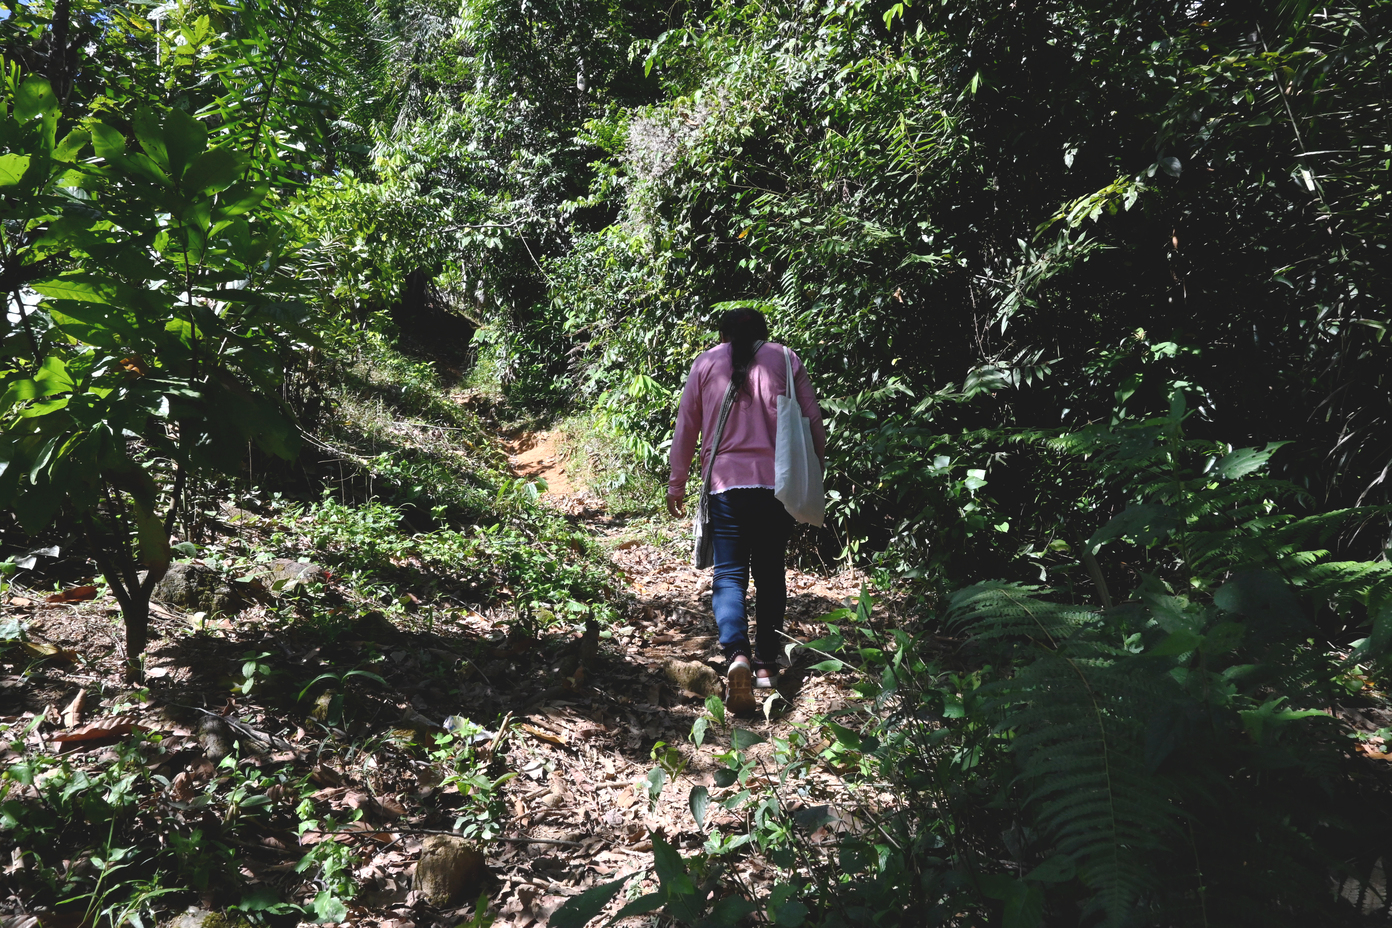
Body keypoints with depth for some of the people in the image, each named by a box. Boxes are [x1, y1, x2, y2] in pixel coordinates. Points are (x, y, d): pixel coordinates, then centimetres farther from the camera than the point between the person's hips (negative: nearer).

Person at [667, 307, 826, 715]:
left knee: (729, 573, 0)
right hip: (778, 481, 1)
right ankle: (766, 663, 14)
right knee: (770, 571, 13)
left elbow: (685, 429, 10)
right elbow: (814, 422, 8)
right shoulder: (786, 360, 9)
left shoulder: (706, 363, 9)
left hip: (726, 483, -1)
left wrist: (676, 485, 18)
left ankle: (737, 654, -22)